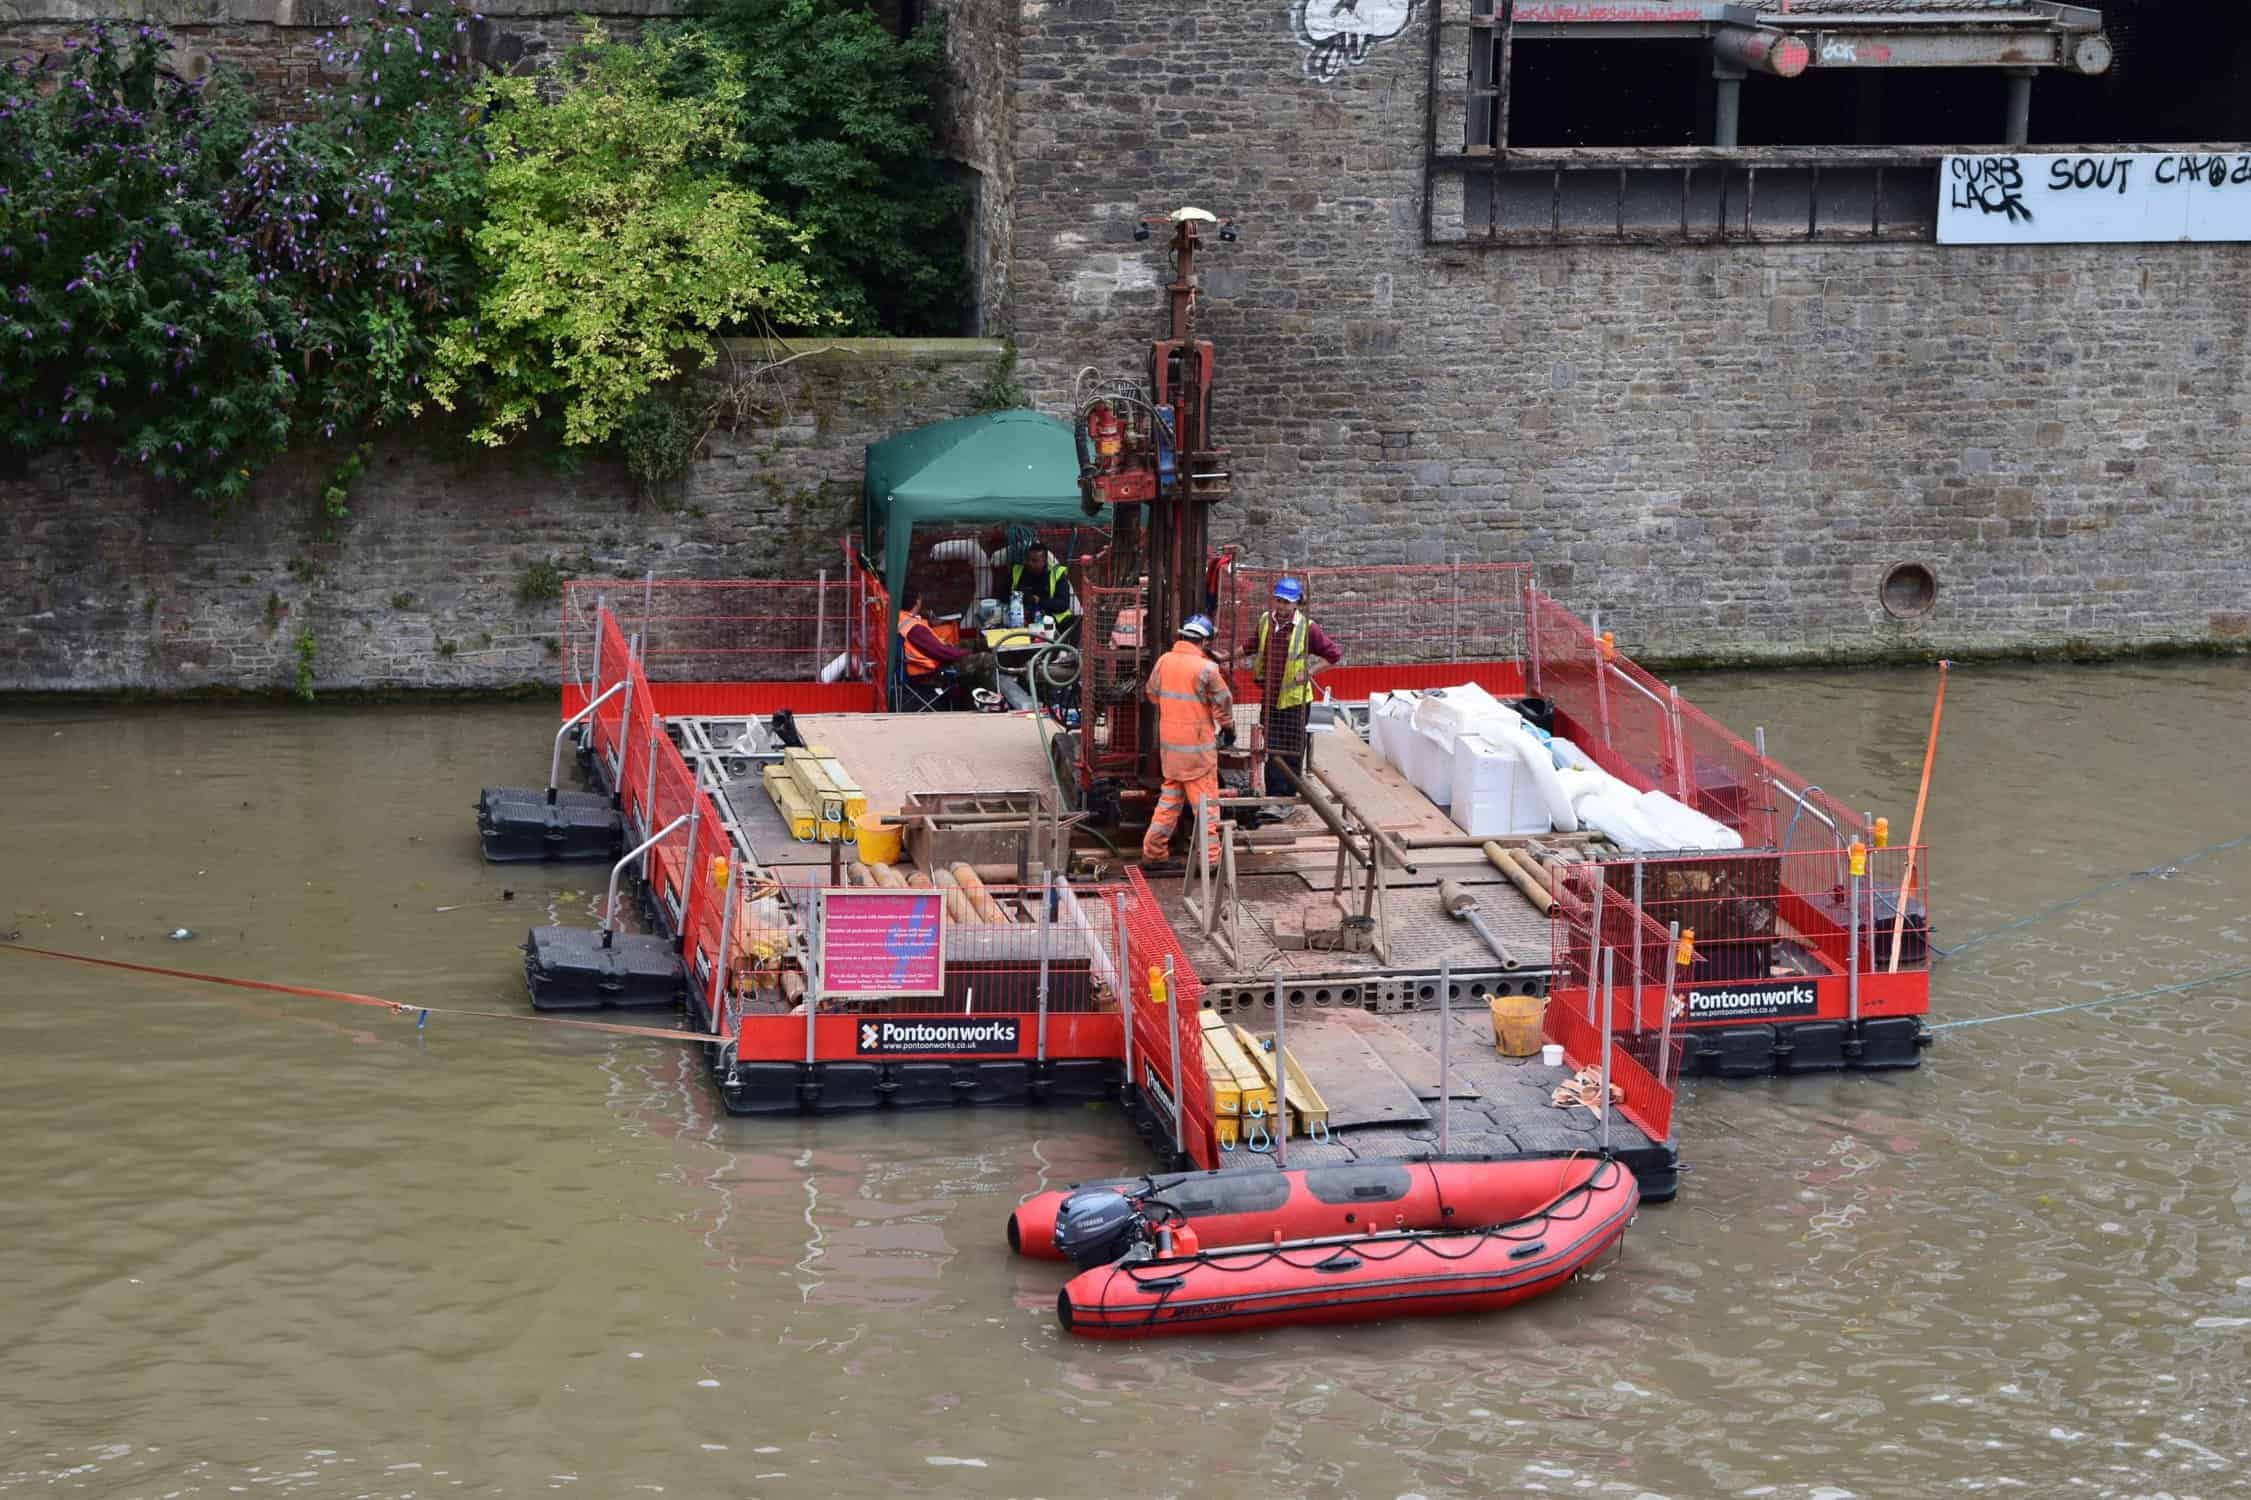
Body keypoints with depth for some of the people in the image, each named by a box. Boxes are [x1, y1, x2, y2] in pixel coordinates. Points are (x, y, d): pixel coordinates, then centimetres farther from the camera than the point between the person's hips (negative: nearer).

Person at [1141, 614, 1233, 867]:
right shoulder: (1206, 668, -17)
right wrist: (1228, 726, 11)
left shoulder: (1164, 661, 0)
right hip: (1197, 746, -6)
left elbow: (1153, 694, 14)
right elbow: (1223, 702, -8)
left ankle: (1152, 851, 19)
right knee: (1205, 802, 2)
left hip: (1169, 743, 6)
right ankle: (1210, 856, 3)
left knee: (1170, 798, 18)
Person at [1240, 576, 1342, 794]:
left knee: (1293, 755, 5)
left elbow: (1333, 655, -4)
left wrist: (1309, 672, -13)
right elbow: (1254, 646, 22)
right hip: (1270, 700, 4)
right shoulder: (1265, 621, 2)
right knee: (1273, 753, 4)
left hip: (1295, 702, -4)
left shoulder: (1307, 628, -11)